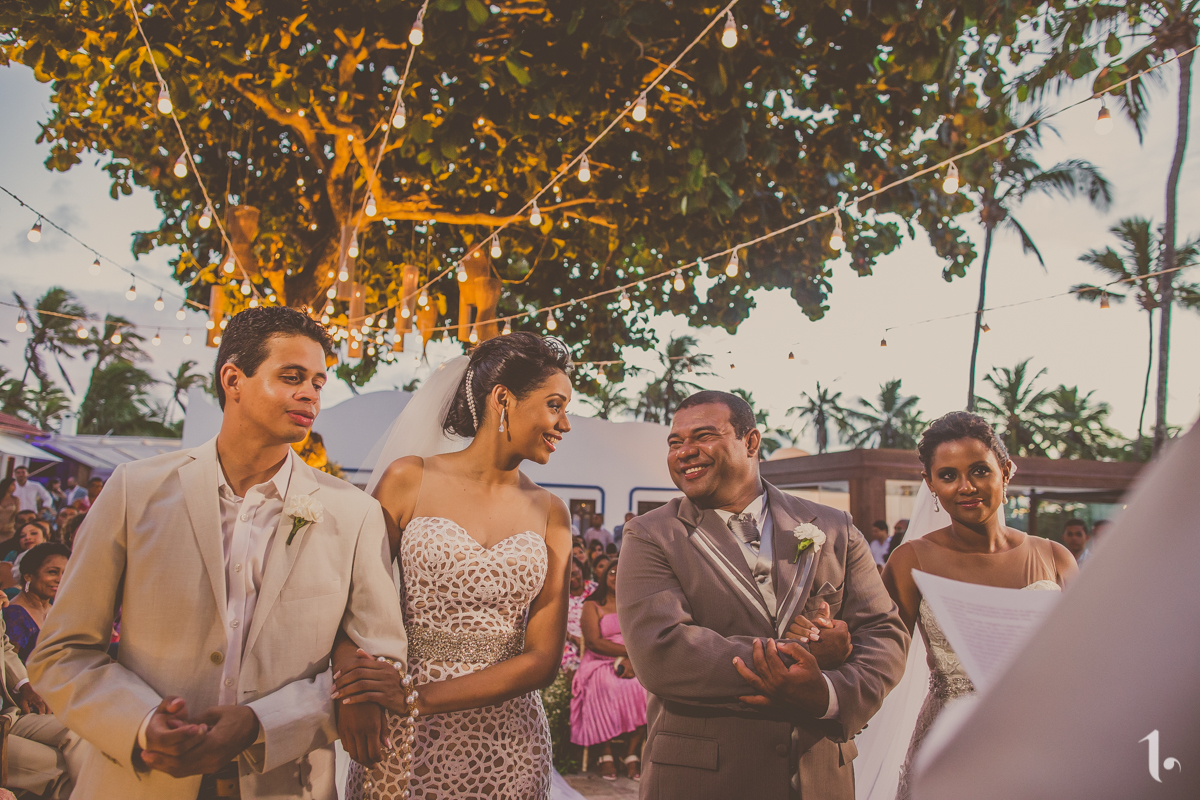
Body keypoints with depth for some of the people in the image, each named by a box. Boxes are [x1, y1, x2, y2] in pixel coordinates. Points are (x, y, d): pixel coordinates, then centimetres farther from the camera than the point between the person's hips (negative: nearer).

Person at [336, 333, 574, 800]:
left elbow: (542, 659, -4)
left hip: (506, 745, 2)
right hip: (403, 740, -2)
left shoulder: (549, 513, 1)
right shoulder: (409, 480, -4)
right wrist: (350, 697, -21)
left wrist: (419, 698, -15)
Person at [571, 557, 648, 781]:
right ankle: (606, 753, -21)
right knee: (608, 687, -36)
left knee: (647, 687, -31)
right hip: (600, 664, -2)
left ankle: (632, 753, -20)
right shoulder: (593, 606, 11)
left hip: (633, 665, 3)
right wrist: (631, 651, -14)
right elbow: (593, 641, -5)